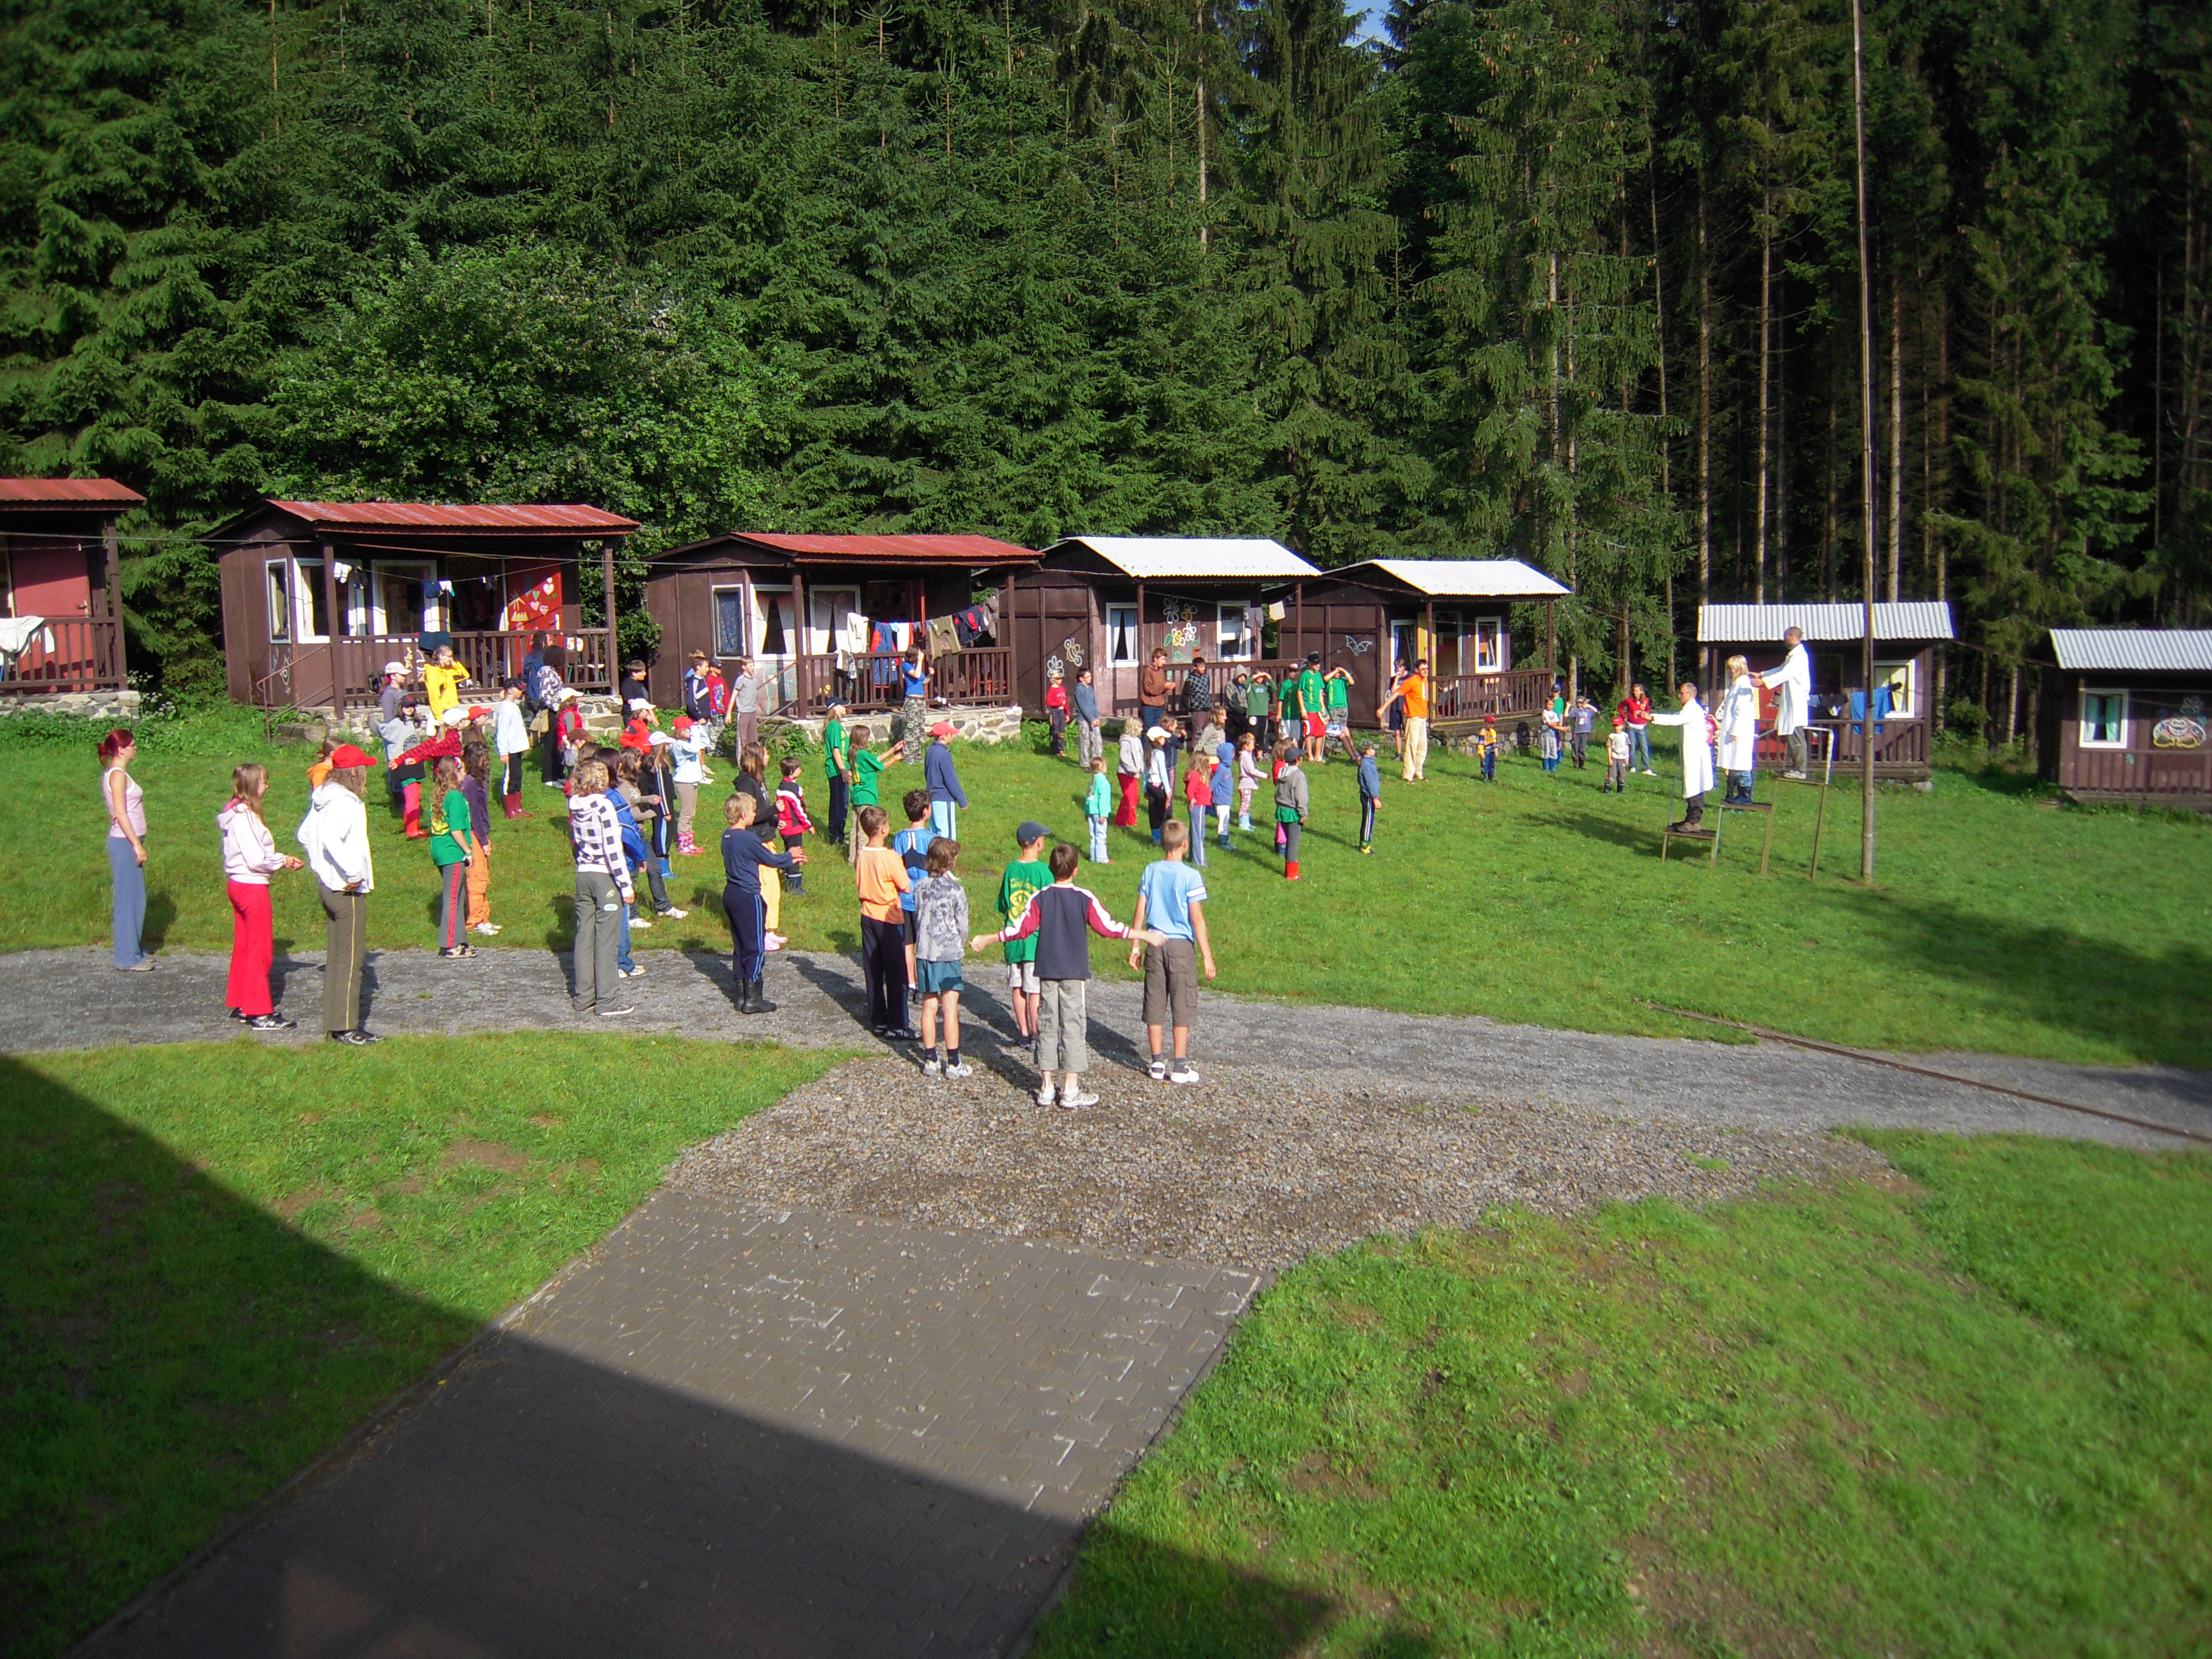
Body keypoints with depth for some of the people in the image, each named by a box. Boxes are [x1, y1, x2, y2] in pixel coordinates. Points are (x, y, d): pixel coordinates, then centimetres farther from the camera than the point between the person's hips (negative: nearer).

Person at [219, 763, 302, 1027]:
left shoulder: (237, 813, 10)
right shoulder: (244, 816, -19)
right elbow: (256, 859, -22)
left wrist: (281, 859, 2)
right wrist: (283, 862, -7)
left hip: (238, 884, 10)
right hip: (252, 886, -10)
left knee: (244, 946, 17)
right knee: (261, 950, -3)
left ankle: (241, 1004, 26)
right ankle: (259, 1014, 1)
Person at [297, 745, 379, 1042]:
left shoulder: (323, 798, 11)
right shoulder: (344, 802, -19)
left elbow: (304, 835, 22)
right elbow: (331, 838, -34)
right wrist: (353, 874, -28)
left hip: (327, 885, 10)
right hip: (348, 892, -10)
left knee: (336, 958, 15)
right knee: (350, 959, -3)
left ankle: (335, 1023, 22)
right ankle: (346, 1028, 1)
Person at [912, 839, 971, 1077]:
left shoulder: (921, 887, 2)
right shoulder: (956, 890, -11)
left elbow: (918, 919, 9)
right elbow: (962, 925, -5)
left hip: (924, 952, 5)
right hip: (948, 953, -5)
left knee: (929, 1007, 11)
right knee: (950, 1010, -1)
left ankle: (930, 1059, 17)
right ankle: (953, 1063, 3)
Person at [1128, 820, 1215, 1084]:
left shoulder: (1150, 871, 2)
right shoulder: (1190, 876, -10)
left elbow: (1140, 912, 4)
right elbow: (1197, 919, -11)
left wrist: (1135, 946, 13)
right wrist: (1207, 956, -7)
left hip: (1155, 945, 4)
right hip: (1182, 946, -4)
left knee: (1155, 1004, 10)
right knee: (1182, 1006, 4)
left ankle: (1157, 1063, 16)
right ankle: (1180, 1067, 6)